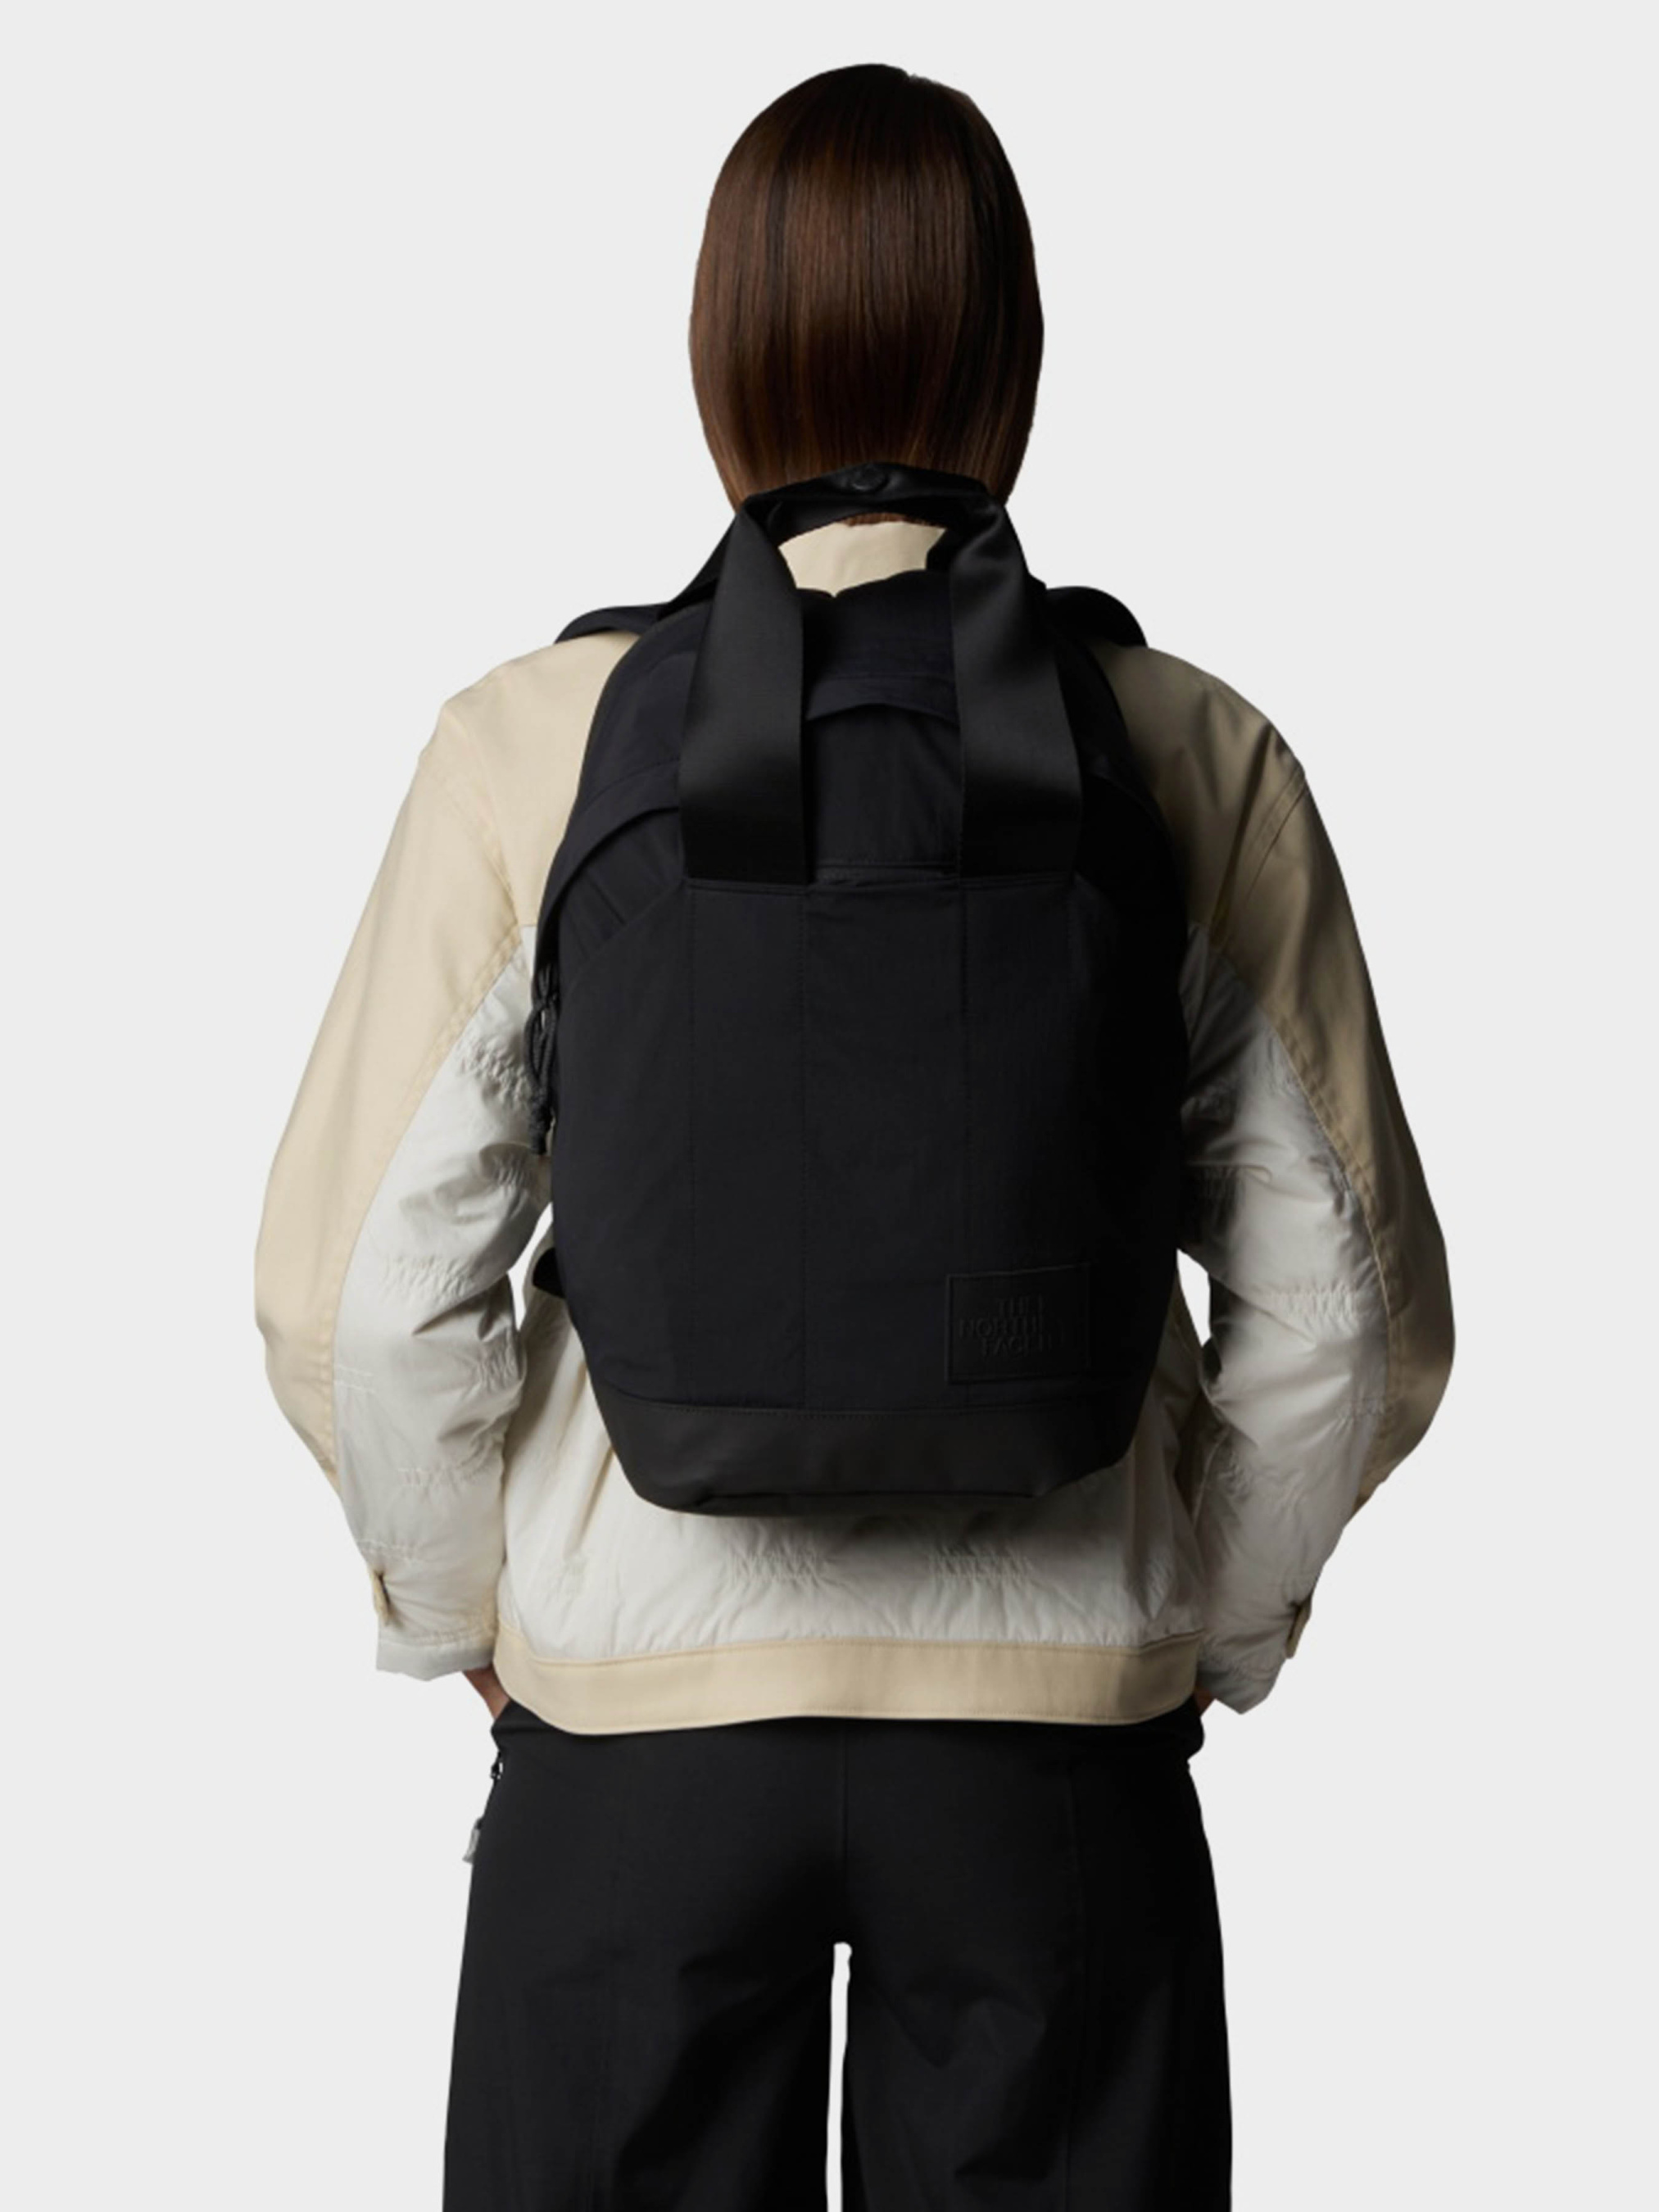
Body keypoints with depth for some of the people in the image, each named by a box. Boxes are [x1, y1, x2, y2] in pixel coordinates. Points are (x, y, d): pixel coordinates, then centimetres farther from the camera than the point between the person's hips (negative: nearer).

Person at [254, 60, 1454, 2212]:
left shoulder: (535, 743, -8)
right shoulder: (1198, 759, -6)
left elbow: (362, 1288, -8)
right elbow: (1344, 1310, -2)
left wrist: (462, 1612, 8)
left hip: (638, 1711, 0)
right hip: (1060, 1719, 1)